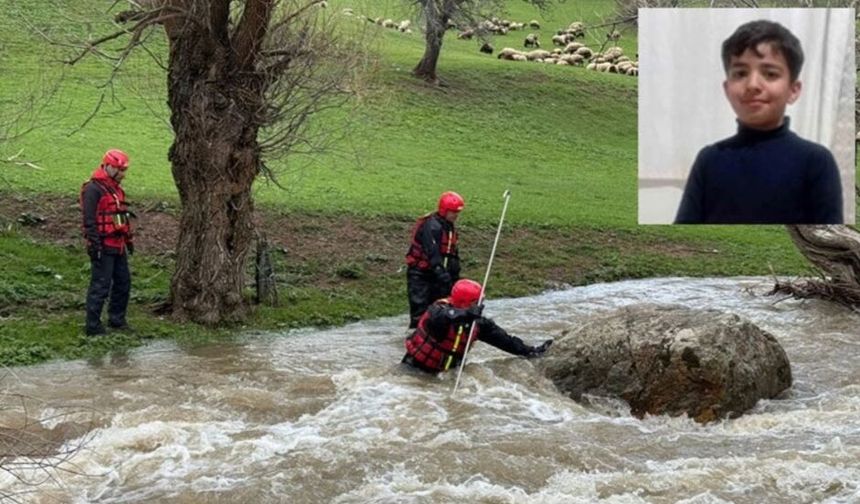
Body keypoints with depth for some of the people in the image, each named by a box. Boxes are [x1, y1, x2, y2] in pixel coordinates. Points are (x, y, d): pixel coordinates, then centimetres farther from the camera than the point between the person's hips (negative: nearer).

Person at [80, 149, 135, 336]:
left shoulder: (115, 188, 16)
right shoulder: (93, 189, -14)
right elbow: (89, 220, -19)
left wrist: (128, 239, 24)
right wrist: (94, 244, -22)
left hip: (117, 246, 10)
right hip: (103, 247, -10)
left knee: (123, 282, 15)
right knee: (100, 286, -6)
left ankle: (116, 318, 29)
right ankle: (93, 326, 1)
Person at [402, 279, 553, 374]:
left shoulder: (475, 321, -4)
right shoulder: (440, 309, -26)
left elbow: (496, 335, 4)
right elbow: (439, 318, -50)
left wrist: (525, 350, 1)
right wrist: (467, 313, -60)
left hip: (446, 370, 6)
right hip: (418, 367, -6)